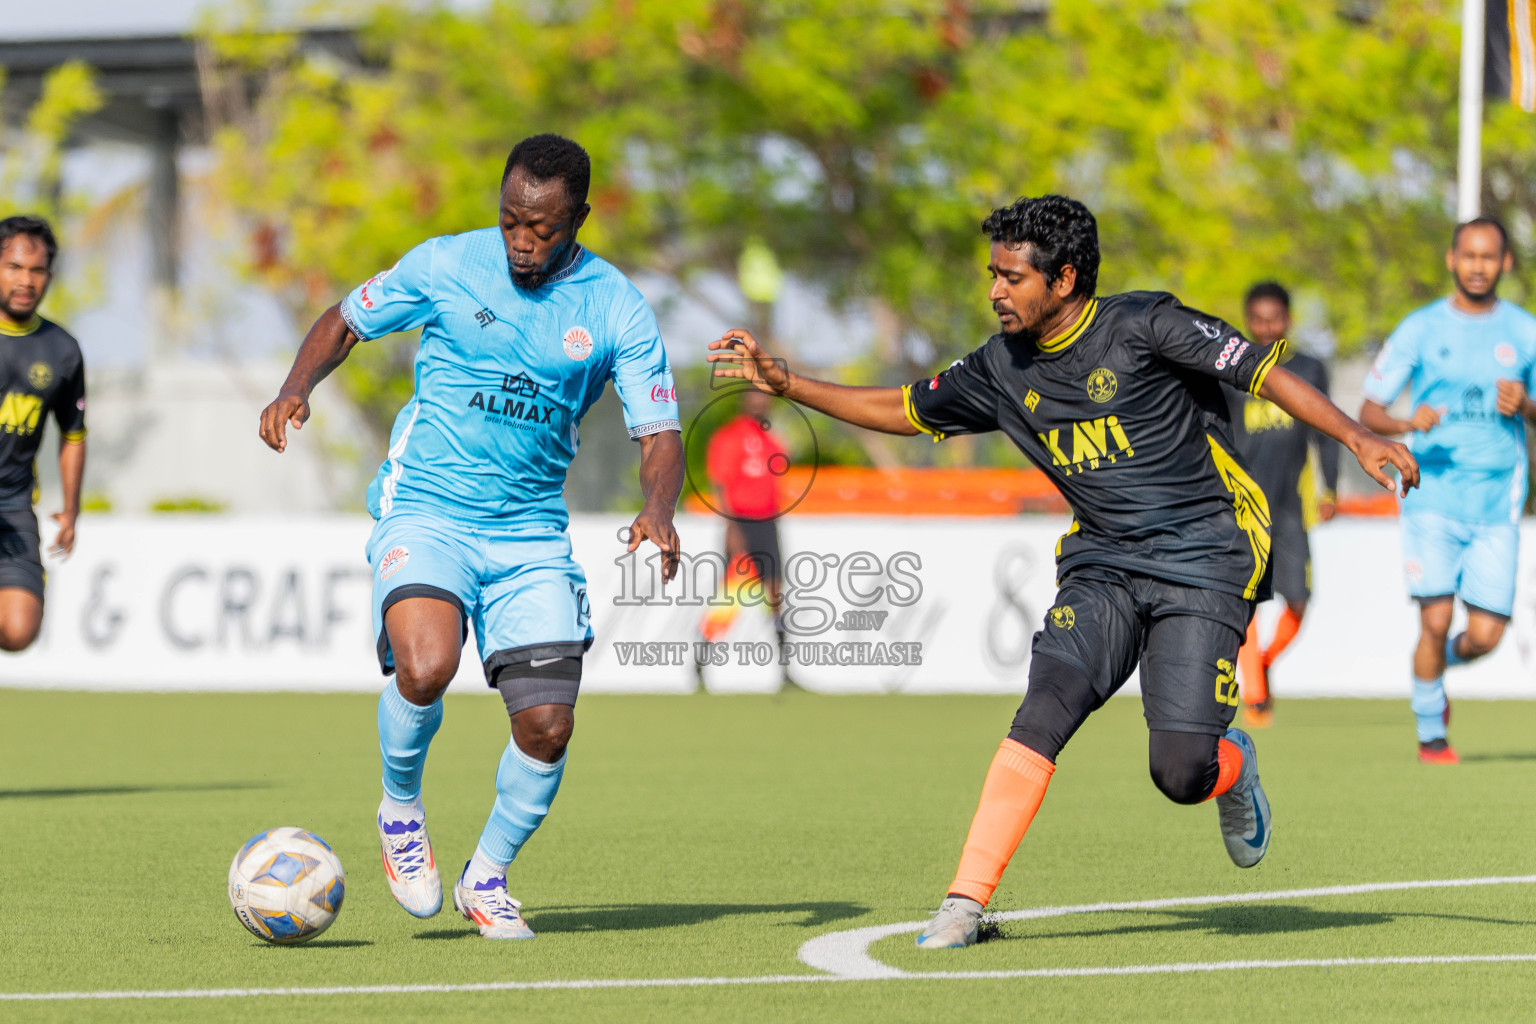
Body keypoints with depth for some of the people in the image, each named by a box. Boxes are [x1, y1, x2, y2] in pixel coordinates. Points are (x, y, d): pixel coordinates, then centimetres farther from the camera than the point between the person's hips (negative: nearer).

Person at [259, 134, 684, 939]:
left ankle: (486, 878, 19)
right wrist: (295, 390, -8)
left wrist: (658, 511, -24)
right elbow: (344, 323, 11)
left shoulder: (616, 309, -2)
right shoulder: (445, 266, -3)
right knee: (424, 669, -29)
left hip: (531, 532, 2)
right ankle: (400, 809, 2)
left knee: (548, 724, -8)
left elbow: (659, 436, -2)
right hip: (425, 511, -2)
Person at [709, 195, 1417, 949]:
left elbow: (1266, 373, -9)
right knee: (1047, 707, -22)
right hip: (1102, 566, 4)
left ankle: (1232, 767, 23)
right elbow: (903, 411, 21)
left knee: (1180, 774, -15)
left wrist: (1359, 439, -19)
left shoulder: (1142, 326, -10)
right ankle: (966, 900, -23)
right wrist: (785, 383, 13)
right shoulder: (1002, 368, 8)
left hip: (1204, 562, -4)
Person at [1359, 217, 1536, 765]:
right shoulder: (1420, 329, 2)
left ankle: (1444, 662, 32)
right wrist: (1406, 423, -19)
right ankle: (1430, 730, 8)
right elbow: (1368, 410, 3)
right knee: (1436, 620, -13)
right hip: (1432, 497, -2)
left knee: (1485, 635, -4)